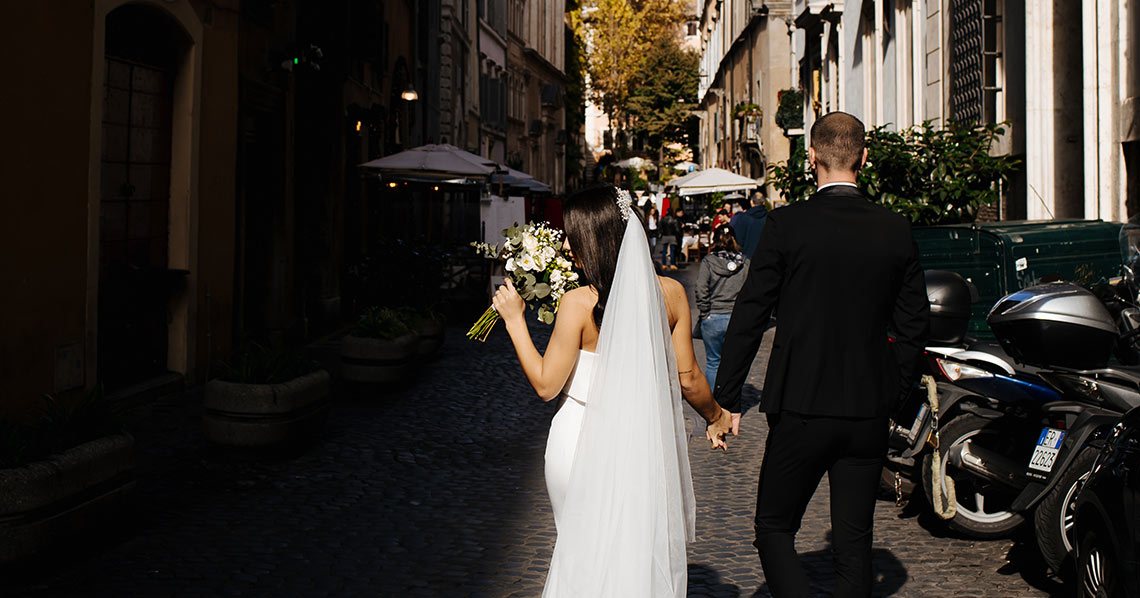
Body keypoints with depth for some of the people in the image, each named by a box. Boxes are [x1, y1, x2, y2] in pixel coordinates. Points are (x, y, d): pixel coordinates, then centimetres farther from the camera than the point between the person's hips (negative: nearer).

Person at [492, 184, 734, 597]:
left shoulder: (579, 303, -17)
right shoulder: (671, 293, -6)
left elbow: (546, 384, -10)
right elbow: (687, 378, -1)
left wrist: (514, 319, -3)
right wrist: (716, 417, 17)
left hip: (585, 444, -3)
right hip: (644, 442, 3)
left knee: (587, 551, 19)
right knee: (648, 553, 21)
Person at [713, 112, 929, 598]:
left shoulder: (786, 224, -10)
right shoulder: (896, 230, 1)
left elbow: (749, 316, -8)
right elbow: (913, 325, 6)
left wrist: (726, 398, 0)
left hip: (801, 409, -3)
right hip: (869, 413, 4)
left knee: (774, 528, 11)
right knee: (854, 541, 13)